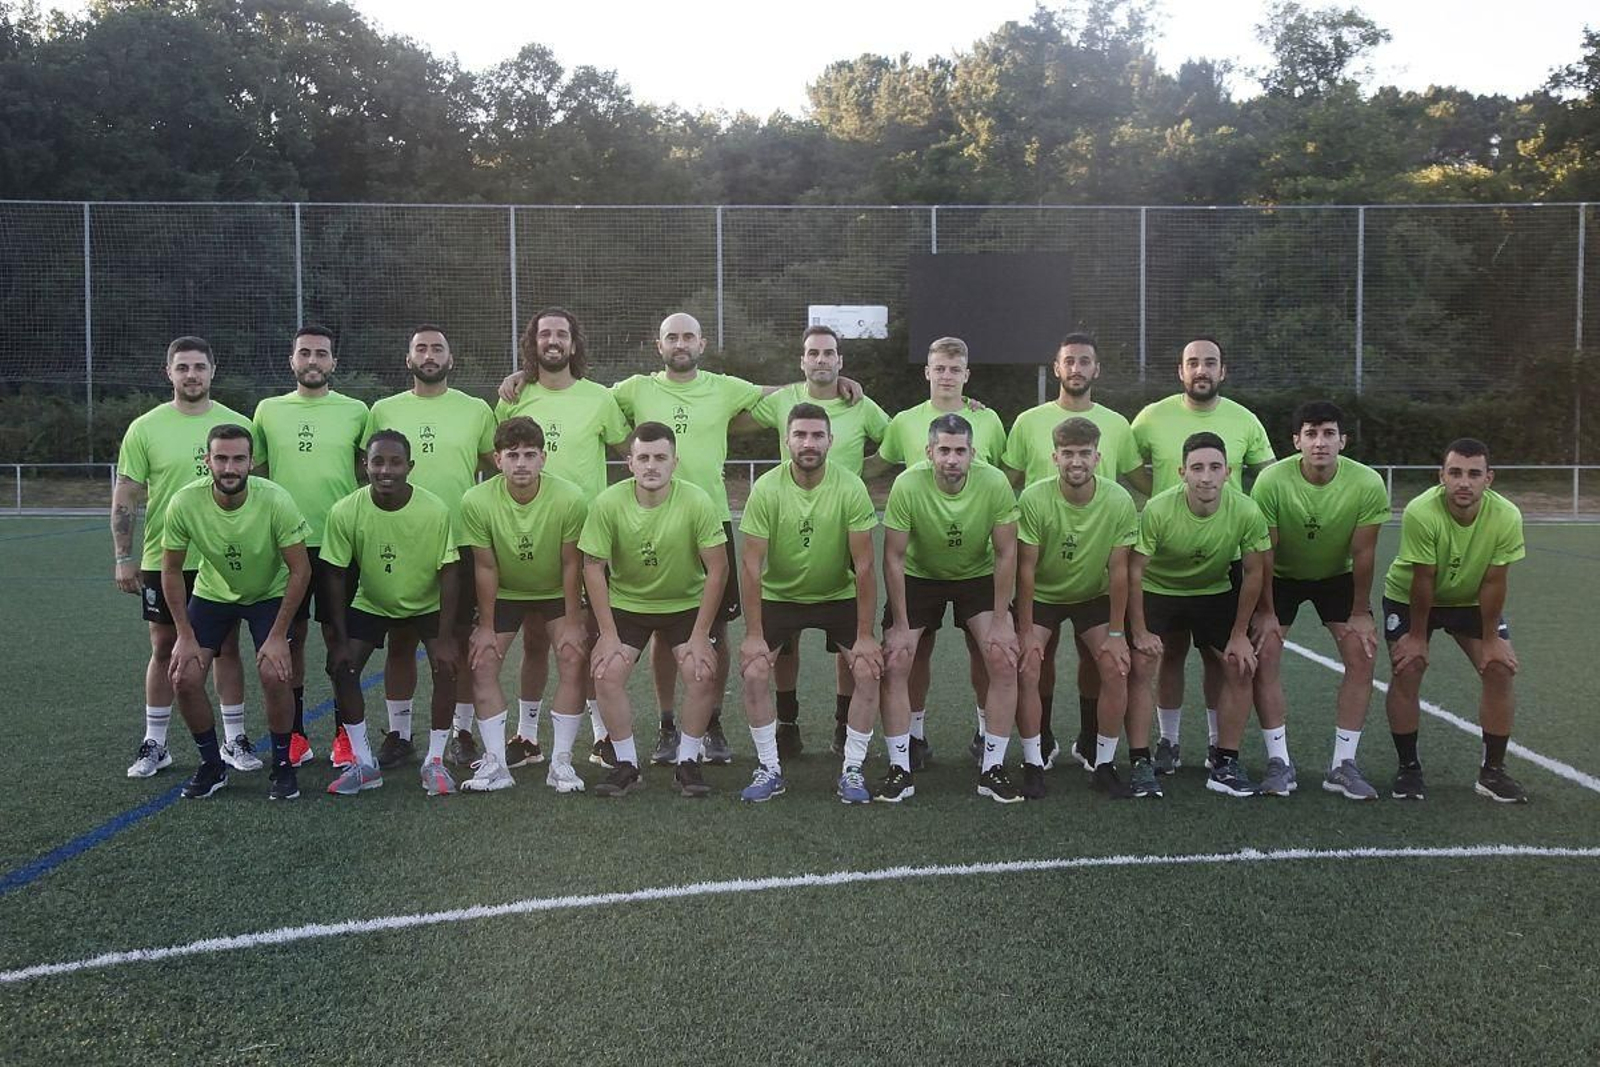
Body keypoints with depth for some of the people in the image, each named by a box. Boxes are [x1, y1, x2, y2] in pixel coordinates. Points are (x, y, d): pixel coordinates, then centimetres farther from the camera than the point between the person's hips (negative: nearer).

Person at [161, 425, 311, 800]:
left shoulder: (276, 501, -29)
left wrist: (278, 636, -21)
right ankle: (212, 766, 13)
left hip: (269, 594, -2)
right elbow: (171, 570, -9)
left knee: (274, 674, -21)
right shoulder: (184, 503, -24)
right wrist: (185, 635, -11)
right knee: (184, 677, -10)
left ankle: (283, 766, 1)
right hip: (212, 593, 2)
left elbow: (300, 570, -20)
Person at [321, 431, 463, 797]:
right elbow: (335, 577, -13)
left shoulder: (435, 510, -26)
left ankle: (435, 762, -3)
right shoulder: (345, 512, -23)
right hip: (370, 603, 2)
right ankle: (364, 763, 3)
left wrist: (444, 637, -20)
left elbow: (448, 574, -19)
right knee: (342, 667, -12)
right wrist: (340, 639, -15)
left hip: (427, 604, -1)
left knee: (445, 667, -19)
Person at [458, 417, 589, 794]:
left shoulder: (570, 499, -28)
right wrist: (486, 627, -10)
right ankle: (496, 763, -2)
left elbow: (571, 565, -17)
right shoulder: (477, 501, -24)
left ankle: (561, 762, -6)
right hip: (503, 593, 1)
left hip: (556, 593, -1)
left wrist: (572, 624, -14)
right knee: (481, 662, -10)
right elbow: (485, 568, -14)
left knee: (573, 660, -16)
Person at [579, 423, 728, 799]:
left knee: (702, 673, -18)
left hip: (687, 603, -1)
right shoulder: (608, 503, -19)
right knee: (607, 673, -16)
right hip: (626, 602, 1)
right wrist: (608, 634, -13)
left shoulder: (697, 502, -22)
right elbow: (593, 567, -11)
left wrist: (700, 636, -16)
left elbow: (717, 569, -16)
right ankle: (626, 764, 3)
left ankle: (688, 763, 2)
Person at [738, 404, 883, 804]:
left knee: (869, 671, -14)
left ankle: (852, 770, 2)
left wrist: (865, 635, -18)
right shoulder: (766, 489, -19)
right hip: (779, 596, 0)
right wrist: (753, 634, -18)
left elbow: (864, 566, -17)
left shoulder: (851, 488, -19)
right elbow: (752, 566, -16)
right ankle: (770, 770, 3)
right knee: (753, 672, -14)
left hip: (839, 596, 0)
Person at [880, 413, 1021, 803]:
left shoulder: (995, 483, -24)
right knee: (894, 663, -11)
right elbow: (894, 557, -18)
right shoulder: (907, 485, -27)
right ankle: (900, 770, 3)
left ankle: (992, 769, 2)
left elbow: (1006, 554, -13)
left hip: (978, 577, 1)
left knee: (1004, 661, -13)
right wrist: (900, 625, -16)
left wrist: (1001, 622, -14)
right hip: (918, 577, 0)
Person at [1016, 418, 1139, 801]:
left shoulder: (1120, 502, -21)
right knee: (1026, 668, -17)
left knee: (1115, 668, -14)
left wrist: (1116, 634, -12)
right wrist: (1026, 631, -17)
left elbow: (1118, 571, -14)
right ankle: (1033, 765, -1)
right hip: (1042, 596, -1)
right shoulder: (1034, 499, -25)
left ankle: (1104, 765, 3)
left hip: (1094, 596, 1)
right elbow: (1026, 568, -18)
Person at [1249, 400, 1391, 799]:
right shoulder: (1272, 481, -28)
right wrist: (1265, 612, -13)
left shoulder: (1368, 485, -25)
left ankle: (1343, 765, 0)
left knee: (1361, 655, -10)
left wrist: (1360, 613, -7)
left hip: (1338, 575, 1)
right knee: (1264, 655, -13)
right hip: (1281, 576, -1)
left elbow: (1362, 553, -14)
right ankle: (1279, 762, -1)